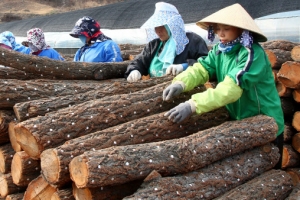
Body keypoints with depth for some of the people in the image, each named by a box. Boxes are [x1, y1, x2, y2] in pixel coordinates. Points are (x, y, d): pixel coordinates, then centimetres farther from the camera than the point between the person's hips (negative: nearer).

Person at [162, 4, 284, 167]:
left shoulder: (252, 54, -27)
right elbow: (202, 68, -14)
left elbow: (231, 88, -38)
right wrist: (180, 83, -36)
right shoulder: (219, 50, -1)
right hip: (239, 122, 7)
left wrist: (193, 105, -47)